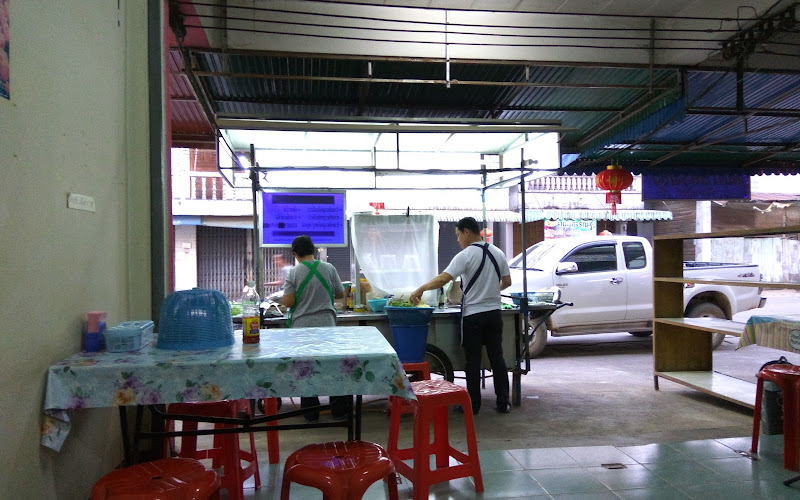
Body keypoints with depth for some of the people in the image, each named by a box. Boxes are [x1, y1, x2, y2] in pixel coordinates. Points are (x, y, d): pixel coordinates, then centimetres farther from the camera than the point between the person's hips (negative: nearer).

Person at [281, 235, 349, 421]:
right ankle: (339, 409, 16)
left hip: (302, 327, -1)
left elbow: (288, 302, -10)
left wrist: (281, 299, 12)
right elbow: (340, 294, 7)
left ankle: (311, 412, 14)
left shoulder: (293, 273, -6)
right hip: (326, 326, 1)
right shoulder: (328, 268, 0)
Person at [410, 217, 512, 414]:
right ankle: (503, 402, 15)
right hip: (494, 312, 5)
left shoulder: (466, 255, -14)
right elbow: (507, 282, 13)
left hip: (473, 315, -5)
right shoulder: (498, 253, 5)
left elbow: (443, 279, -22)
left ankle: (473, 404, 11)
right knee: (497, 357, 11)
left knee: (473, 361, 4)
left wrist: (420, 289, -12)